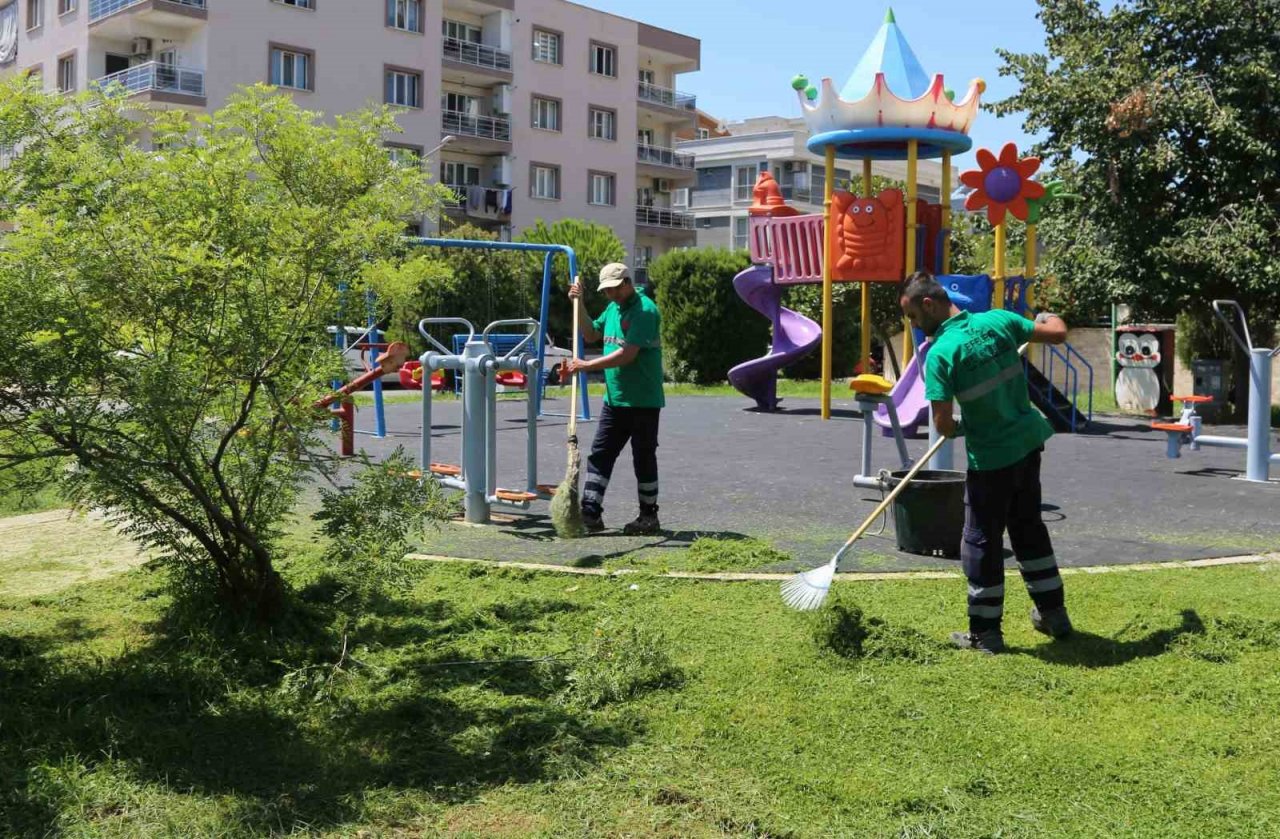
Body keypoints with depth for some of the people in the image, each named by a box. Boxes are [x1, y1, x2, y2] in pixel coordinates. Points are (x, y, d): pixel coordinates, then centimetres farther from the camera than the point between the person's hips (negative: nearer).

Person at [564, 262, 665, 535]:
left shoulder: (644, 310, -15)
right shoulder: (613, 308, 13)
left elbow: (627, 355, -23)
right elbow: (590, 335, 22)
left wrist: (585, 365, -21)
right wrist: (579, 302, 10)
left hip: (643, 401, -8)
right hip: (614, 399, 8)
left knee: (644, 458, 2)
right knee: (599, 454, 5)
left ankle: (649, 517, 14)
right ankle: (591, 513, 8)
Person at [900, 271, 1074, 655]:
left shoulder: (940, 353, -20)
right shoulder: (998, 320, -4)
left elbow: (943, 424, -20)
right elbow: (1058, 333, 5)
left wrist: (958, 429, 4)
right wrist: (1047, 317, 28)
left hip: (990, 458, -7)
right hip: (1028, 443, 7)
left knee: (982, 542, 6)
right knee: (1029, 527, 22)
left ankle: (985, 633, 15)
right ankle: (1054, 613, 33)